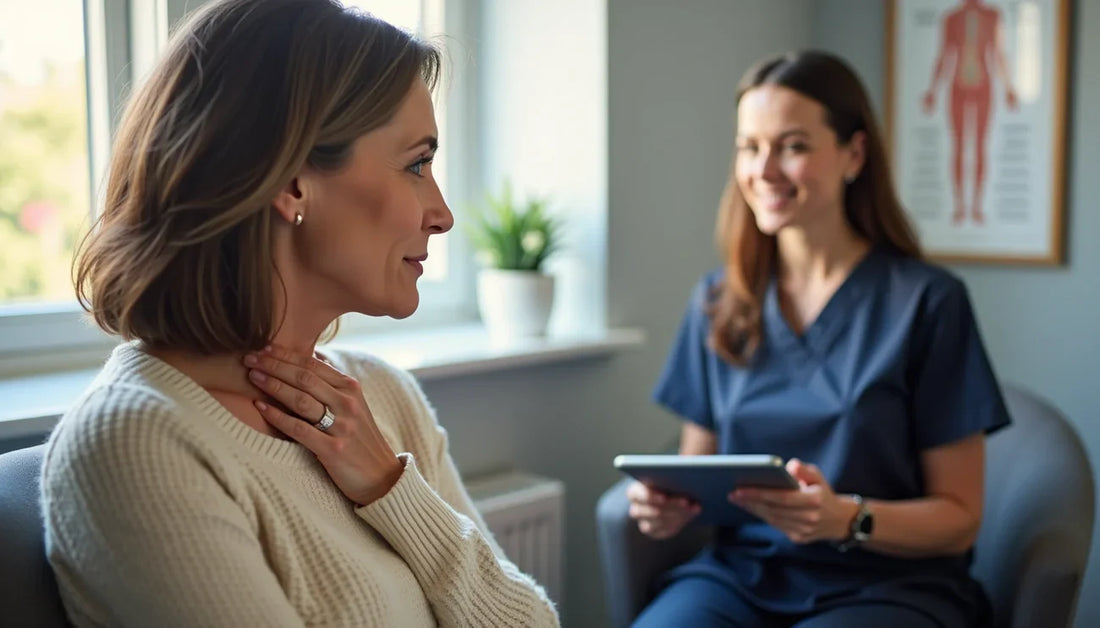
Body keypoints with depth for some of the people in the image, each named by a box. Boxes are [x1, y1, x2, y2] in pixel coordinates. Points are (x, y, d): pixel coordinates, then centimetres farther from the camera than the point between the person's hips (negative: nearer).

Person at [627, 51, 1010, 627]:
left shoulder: (926, 301, -5)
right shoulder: (718, 301, 8)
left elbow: (959, 518, -3)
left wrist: (847, 519, -22)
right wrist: (669, 504, -7)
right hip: (737, 574, 3)